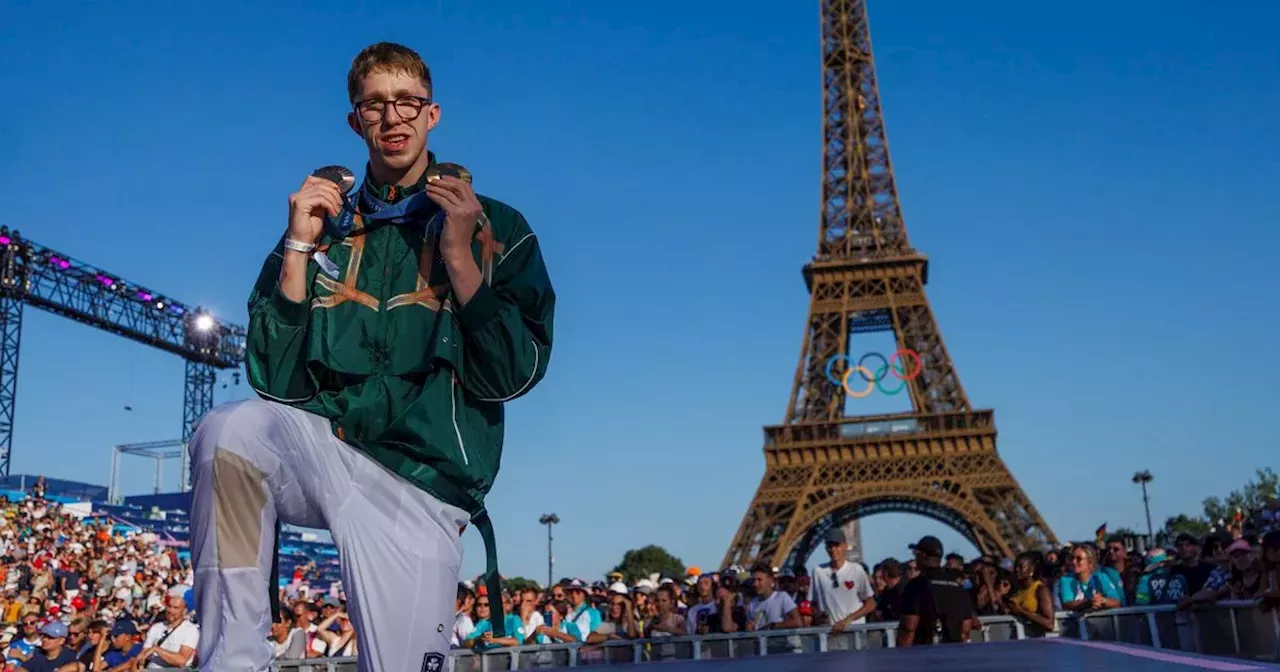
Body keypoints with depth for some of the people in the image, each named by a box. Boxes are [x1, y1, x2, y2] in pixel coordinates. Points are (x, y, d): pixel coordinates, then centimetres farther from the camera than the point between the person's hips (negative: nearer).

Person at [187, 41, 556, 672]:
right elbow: (276, 381, 4)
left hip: (422, 487, -1)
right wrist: (299, 248, -3)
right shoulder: (324, 226, 12)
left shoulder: (495, 228, 6)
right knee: (227, 428, -30)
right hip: (318, 447, 2)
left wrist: (460, 257, -12)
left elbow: (515, 377, -4)